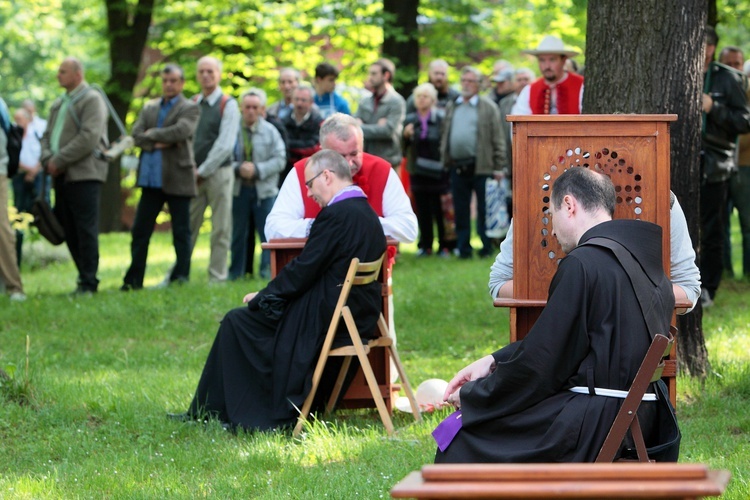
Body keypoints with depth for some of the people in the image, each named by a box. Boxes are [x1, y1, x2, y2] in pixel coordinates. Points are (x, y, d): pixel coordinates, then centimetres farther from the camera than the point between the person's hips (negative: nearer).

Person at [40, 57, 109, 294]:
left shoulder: (92, 100, -5)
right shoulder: (58, 105, 21)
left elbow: (89, 137, -16)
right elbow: (47, 136, 19)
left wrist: (59, 161, -15)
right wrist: (48, 160, -3)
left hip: (84, 175, -8)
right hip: (61, 176, 8)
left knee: (85, 230, -9)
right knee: (69, 230, 6)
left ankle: (88, 283, -7)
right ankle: (84, 277, 13)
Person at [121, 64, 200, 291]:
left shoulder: (190, 108, 1)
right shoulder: (149, 108, 16)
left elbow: (181, 131, -17)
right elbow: (136, 135, 4)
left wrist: (153, 134, -7)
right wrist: (155, 144, -13)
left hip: (177, 178, -5)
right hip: (151, 178, 5)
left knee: (181, 232, 1)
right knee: (140, 230, 4)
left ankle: (181, 277, 6)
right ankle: (134, 279, 8)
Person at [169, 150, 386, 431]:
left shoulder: (337, 214, -19)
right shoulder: (368, 214, 11)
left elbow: (304, 270, -18)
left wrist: (263, 296, -3)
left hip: (327, 318, -10)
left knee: (237, 322, 2)